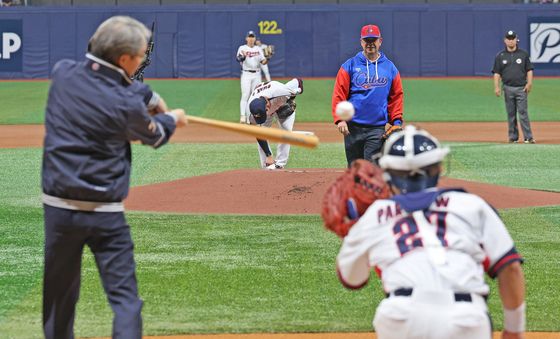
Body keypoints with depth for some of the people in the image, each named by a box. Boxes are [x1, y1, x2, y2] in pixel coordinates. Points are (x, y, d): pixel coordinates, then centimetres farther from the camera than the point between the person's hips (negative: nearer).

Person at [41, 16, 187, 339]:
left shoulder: (63, 73, -2)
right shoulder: (128, 105, -12)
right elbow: (153, 136, 10)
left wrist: (147, 95, 11)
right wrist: (172, 118, 29)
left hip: (57, 207, 4)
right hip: (106, 213, -4)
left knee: (59, 295, 16)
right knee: (125, 297, 0)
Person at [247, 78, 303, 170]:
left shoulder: (279, 90, -47)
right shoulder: (251, 109, -36)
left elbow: (299, 81, -26)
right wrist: (268, 155, -30)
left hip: (284, 103, -1)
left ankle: (280, 164, -10)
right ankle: (266, 166, -4)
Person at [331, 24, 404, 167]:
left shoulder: (390, 67, 10)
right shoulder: (350, 66, 4)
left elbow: (396, 96, 11)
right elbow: (339, 94, -1)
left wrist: (397, 121, 1)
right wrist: (339, 118, -12)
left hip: (377, 128, 0)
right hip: (353, 127, 0)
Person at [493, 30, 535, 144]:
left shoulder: (523, 54, 6)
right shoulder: (500, 56, 7)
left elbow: (529, 70, 5)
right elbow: (496, 73, 5)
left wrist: (529, 83, -8)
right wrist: (496, 87, -6)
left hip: (521, 88, -2)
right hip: (508, 88, 2)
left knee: (523, 113, -8)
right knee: (511, 114, 5)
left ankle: (528, 137, -10)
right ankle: (513, 137, 10)